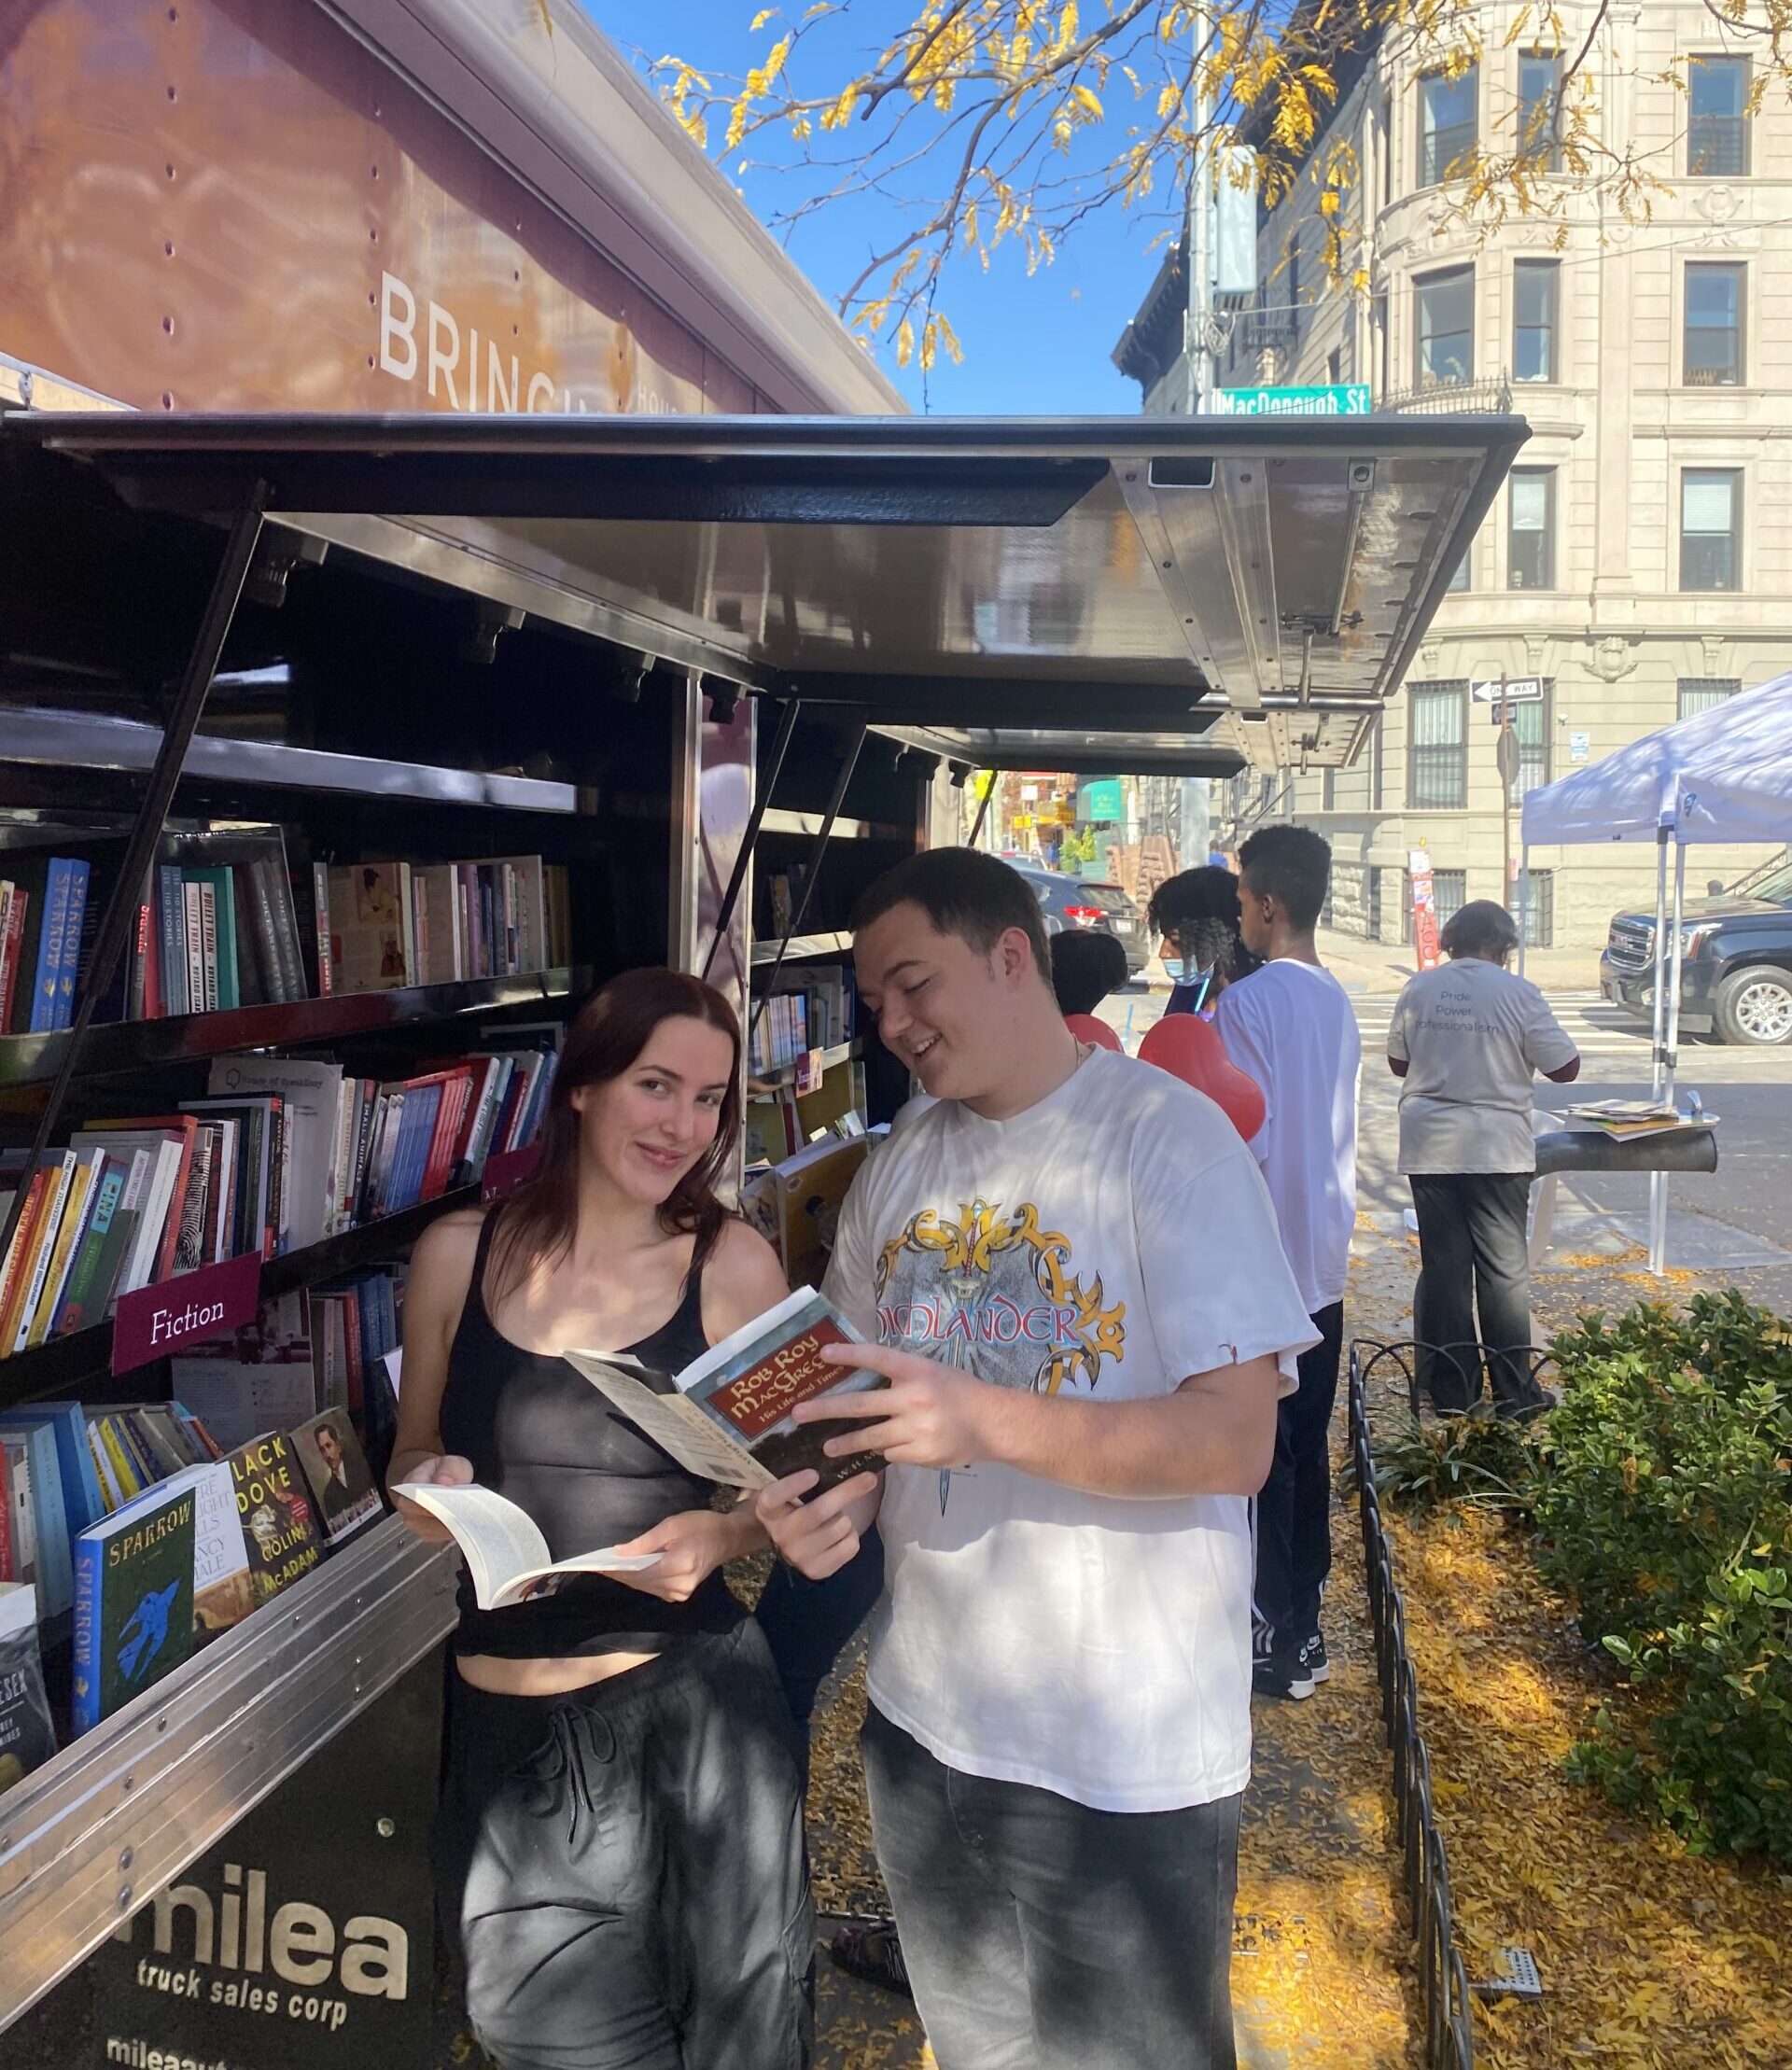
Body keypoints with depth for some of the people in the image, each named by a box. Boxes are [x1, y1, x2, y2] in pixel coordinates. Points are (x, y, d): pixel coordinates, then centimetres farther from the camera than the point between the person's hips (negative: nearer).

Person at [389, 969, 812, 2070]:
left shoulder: (734, 1262, -5)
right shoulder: (458, 1252, 0)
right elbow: (412, 1456, 14)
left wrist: (721, 1534, -16)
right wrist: (429, 1486, -8)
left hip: (688, 1709, -1)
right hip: (500, 1720, 2)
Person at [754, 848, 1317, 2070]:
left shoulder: (1166, 1136, -15)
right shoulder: (901, 1171, 5)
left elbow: (1236, 1439, -21)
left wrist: (988, 1420, -31)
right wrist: (841, 1502, -9)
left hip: (1126, 1755, -5)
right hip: (926, 1723, 6)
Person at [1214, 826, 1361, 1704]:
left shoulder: (1247, 1002, -17)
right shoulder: (1336, 1000, 9)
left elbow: (1245, 1142, -20)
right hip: (1324, 1264, 8)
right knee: (1307, 1450, 15)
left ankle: (1278, 1641, 12)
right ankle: (1303, 1628, 27)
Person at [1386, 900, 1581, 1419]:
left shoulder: (1418, 988, 2)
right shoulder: (1518, 994, -7)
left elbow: (1398, 1062, 12)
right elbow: (1565, 1069, -3)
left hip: (1429, 1147, 3)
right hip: (1497, 1149, -3)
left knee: (1442, 1265, 9)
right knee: (1504, 1269, 6)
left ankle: (1449, 1390, 15)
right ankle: (1514, 1392, 11)